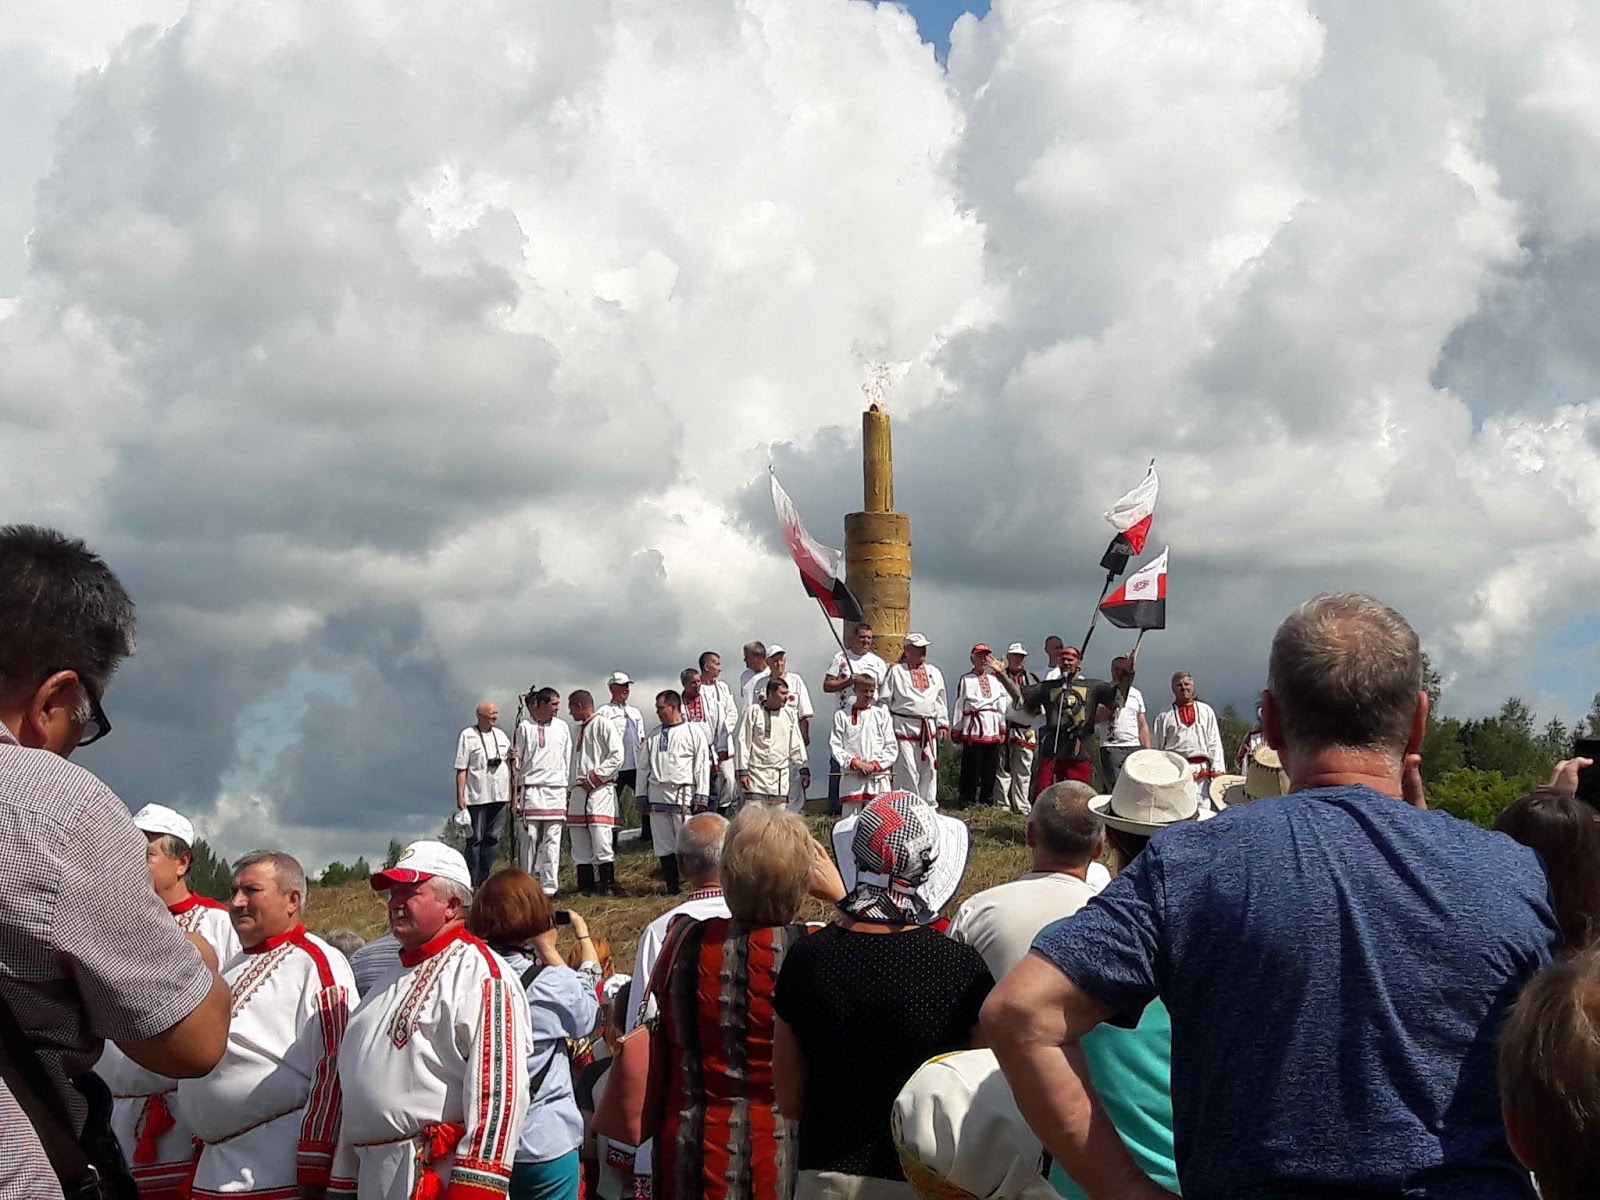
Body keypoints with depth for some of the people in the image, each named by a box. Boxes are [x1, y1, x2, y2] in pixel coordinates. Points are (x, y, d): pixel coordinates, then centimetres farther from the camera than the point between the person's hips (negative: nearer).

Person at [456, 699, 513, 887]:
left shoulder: (500, 734, 13)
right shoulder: (467, 736, -3)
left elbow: (509, 764, 21)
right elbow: (461, 769, -6)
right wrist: (460, 796, -11)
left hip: (499, 795, 5)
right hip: (477, 796, -5)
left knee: (493, 837, 5)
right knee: (475, 838, -2)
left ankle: (485, 879, 10)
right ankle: (473, 881, 2)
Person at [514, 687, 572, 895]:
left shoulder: (562, 727, 11)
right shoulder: (525, 727, 5)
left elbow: (568, 759, 13)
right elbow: (519, 762, 9)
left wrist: (569, 786, 9)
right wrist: (513, 758, -13)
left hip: (556, 788, 2)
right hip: (530, 787, -2)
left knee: (552, 839, -2)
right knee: (529, 836, -3)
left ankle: (549, 886, -1)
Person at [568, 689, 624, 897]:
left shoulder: (604, 726, -2)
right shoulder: (580, 730, 23)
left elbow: (617, 757, -11)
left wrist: (594, 778, -12)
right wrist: (571, 793, 15)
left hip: (600, 791, -8)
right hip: (578, 792, 8)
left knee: (601, 842, -13)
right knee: (580, 845, 5)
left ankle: (608, 887, -9)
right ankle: (585, 888, 8)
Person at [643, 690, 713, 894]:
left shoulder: (694, 731, 0)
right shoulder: (654, 735, 15)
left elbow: (702, 764, -3)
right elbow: (646, 766, 18)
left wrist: (701, 796, -9)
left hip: (683, 795, -5)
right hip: (657, 795, 5)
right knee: (663, 844, 6)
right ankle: (672, 886, 13)